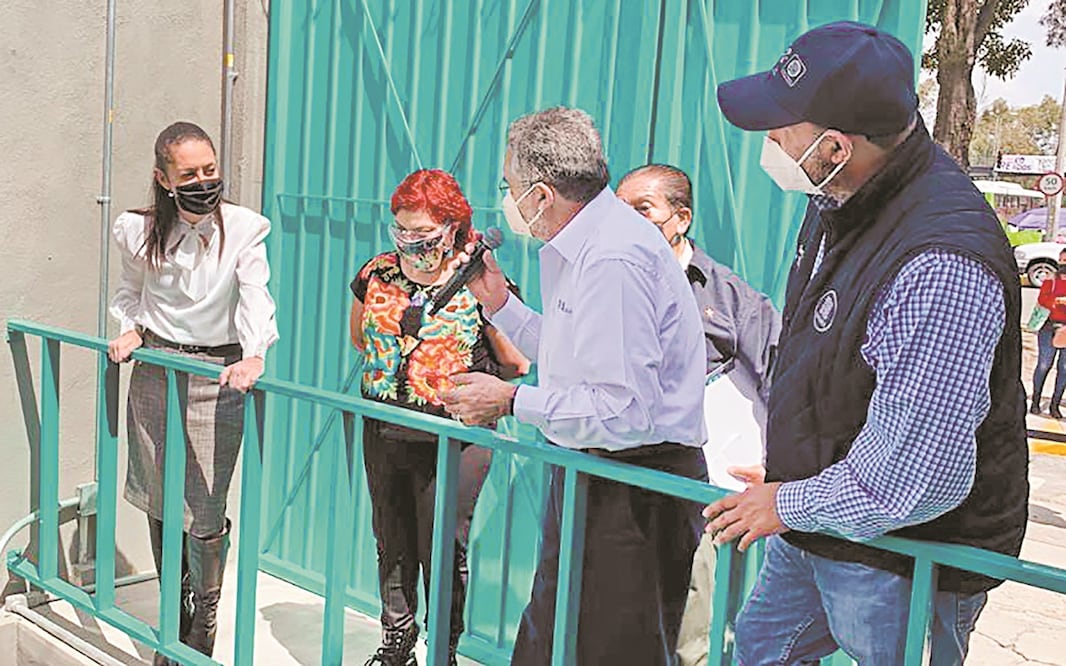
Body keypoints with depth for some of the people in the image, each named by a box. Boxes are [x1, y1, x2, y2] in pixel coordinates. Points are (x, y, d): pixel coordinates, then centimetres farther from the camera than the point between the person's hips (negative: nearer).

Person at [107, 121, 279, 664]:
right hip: (154, 374, 3)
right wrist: (130, 332, -2)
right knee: (159, 505, 12)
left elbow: (256, 297, -17)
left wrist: (255, 356, -33)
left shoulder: (243, 228, -8)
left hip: (216, 377, -3)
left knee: (205, 514, -2)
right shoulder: (139, 231, 1)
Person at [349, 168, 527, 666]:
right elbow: (359, 338, 18)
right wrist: (398, 369, 9)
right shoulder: (377, 275, 1)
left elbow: (518, 364, -6)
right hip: (384, 434, 5)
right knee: (392, 544, 17)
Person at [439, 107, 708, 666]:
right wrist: (500, 304, 13)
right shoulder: (574, 248, 10)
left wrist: (513, 400, -18)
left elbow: (626, 412, -27)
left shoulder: (613, 260, -24)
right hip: (587, 474, 11)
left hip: (635, 491, -10)